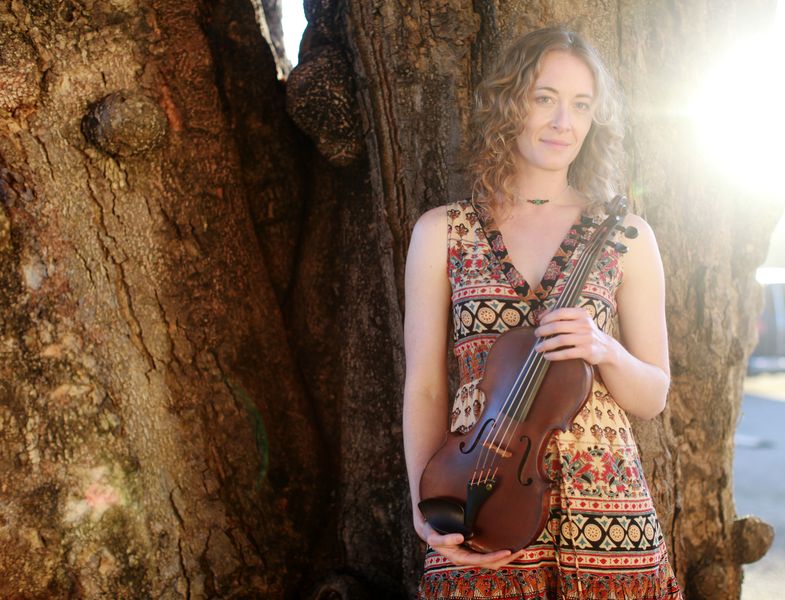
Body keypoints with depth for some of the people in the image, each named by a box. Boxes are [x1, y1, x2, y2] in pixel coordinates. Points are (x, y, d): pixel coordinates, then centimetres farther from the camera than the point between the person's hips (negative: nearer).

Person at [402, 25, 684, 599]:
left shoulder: (625, 236, 4)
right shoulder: (441, 232, 3)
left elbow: (654, 397, 5)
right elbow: (425, 387, 2)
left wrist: (604, 351, -15)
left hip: (604, 508, 1)